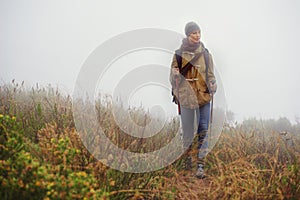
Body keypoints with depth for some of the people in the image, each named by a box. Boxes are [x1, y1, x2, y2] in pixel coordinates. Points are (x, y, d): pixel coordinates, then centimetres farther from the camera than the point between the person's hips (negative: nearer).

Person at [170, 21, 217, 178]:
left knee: (203, 130, -4)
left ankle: (200, 165, -2)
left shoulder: (205, 54, 5)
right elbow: (173, 77, 5)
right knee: (187, 131, 5)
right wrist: (176, 74, -18)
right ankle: (187, 161, 23)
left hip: (204, 96, 1)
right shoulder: (179, 54, 1)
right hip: (186, 96, -1)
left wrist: (212, 86, -10)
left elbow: (210, 74, 10)